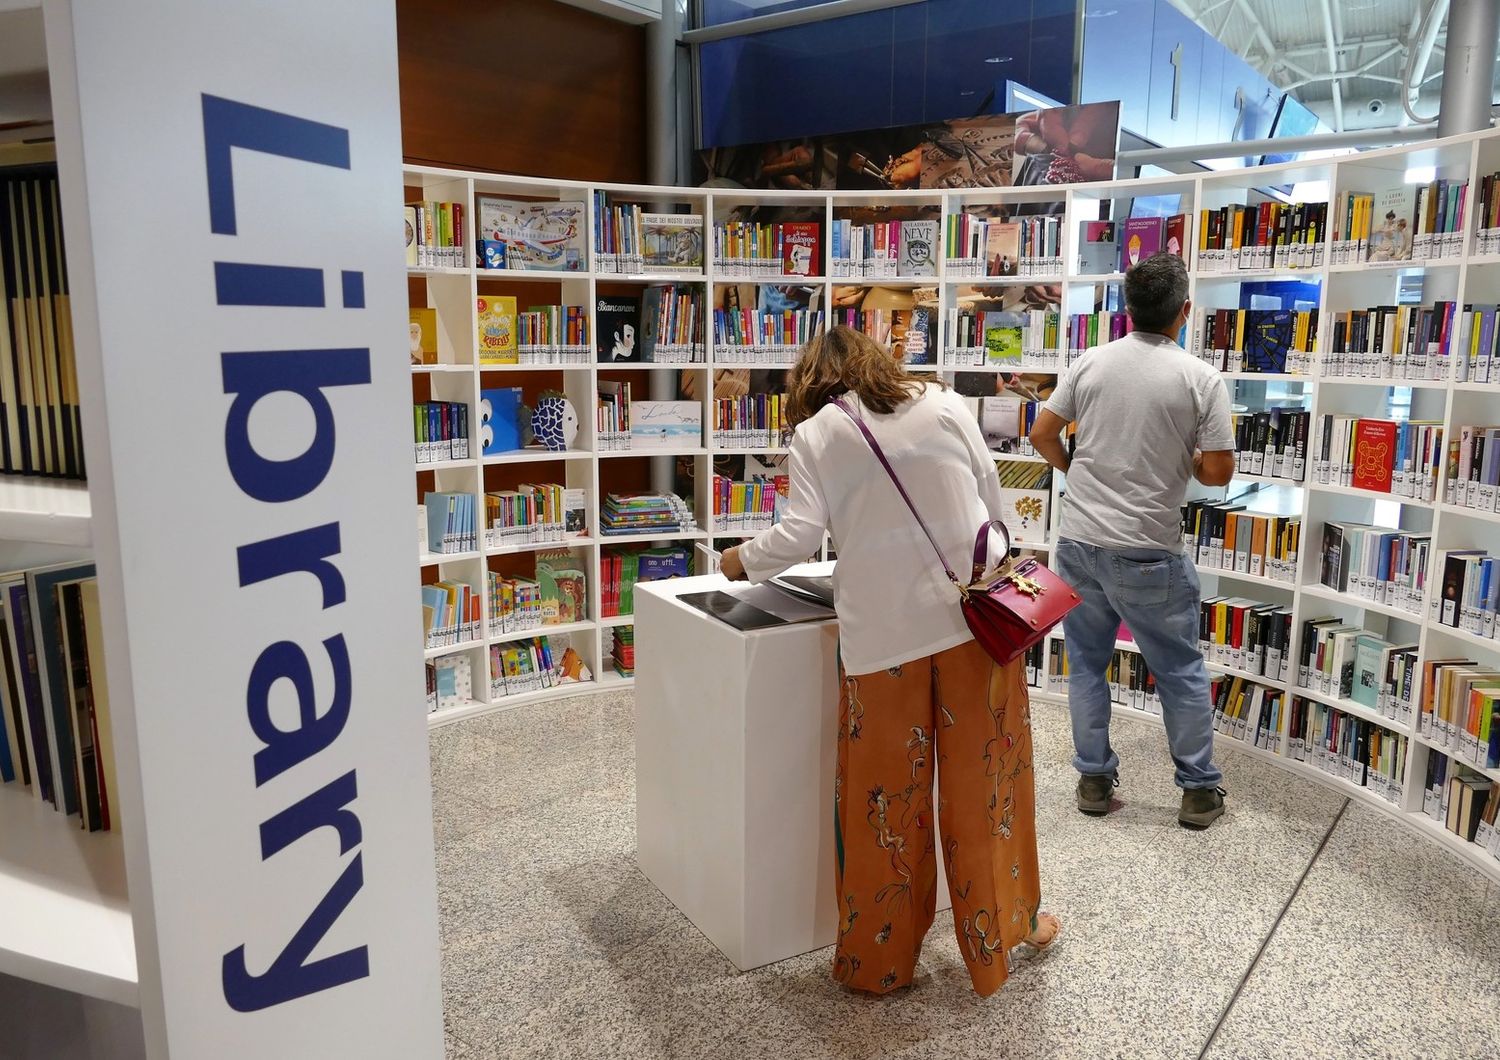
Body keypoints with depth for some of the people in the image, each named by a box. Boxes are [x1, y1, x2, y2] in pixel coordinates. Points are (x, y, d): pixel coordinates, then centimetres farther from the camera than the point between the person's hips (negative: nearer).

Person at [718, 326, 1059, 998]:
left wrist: (744, 560, 11)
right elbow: (991, 499, 8)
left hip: (883, 631, -1)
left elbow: (801, 534, -6)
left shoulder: (815, 433, 2)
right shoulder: (946, 405, 7)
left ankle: (880, 956, 25)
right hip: (973, 612, 2)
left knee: (887, 791, 9)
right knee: (984, 774, 14)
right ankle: (1006, 926, 32)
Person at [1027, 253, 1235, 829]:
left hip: (1079, 541, 3)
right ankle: (1199, 790, 24)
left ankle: (1094, 780, 24)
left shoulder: (1091, 361, 0)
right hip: (1148, 553, -3)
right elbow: (1219, 471, -9)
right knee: (1180, 672, 12)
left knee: (1086, 663, 15)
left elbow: (1042, 433, 4)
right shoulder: (1200, 378, -9)